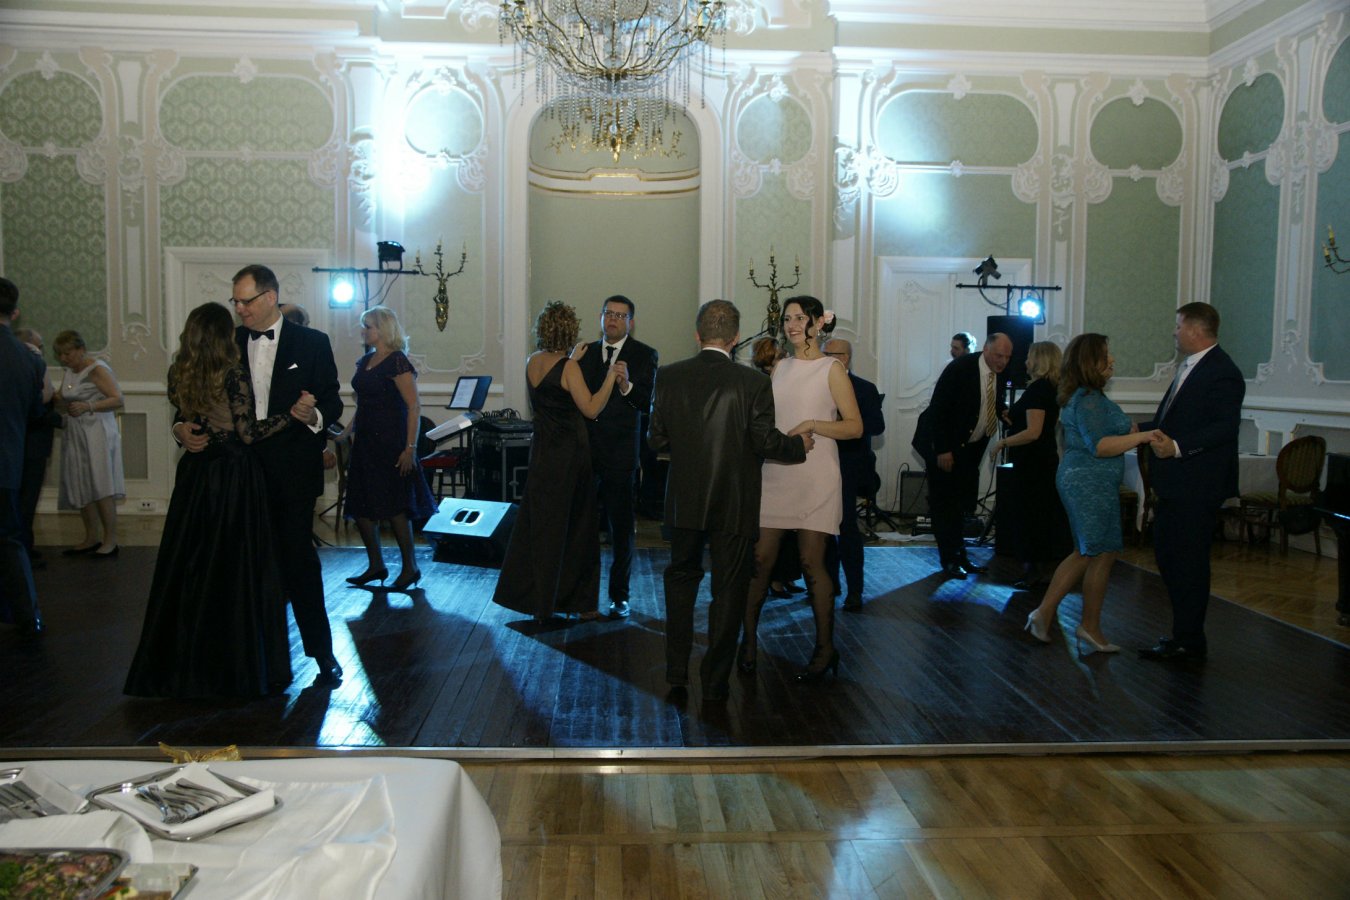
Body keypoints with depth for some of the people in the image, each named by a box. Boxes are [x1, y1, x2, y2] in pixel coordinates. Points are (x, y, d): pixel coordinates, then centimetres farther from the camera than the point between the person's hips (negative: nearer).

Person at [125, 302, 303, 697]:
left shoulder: (179, 375, 3)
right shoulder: (233, 376, -14)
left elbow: (183, 421, 14)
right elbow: (248, 432, -15)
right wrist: (291, 414, -13)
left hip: (194, 473, 6)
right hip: (234, 476, -6)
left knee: (189, 565, 12)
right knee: (236, 569, 3)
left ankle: (183, 664, 21)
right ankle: (238, 665, 10)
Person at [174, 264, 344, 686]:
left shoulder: (312, 343, 2)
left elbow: (332, 401, -1)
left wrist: (314, 415, -22)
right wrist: (181, 428, -9)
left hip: (292, 472, -3)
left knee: (297, 558, -3)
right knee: (253, 560, 8)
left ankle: (321, 651, 10)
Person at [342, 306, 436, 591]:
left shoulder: (397, 362, -12)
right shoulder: (365, 362, 12)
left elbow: (414, 407, -17)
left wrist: (410, 448, -22)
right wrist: (348, 430, 11)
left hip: (390, 443, -8)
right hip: (365, 441, 8)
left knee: (393, 506, -2)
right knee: (360, 506, 9)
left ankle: (410, 568, 11)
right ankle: (376, 565, 21)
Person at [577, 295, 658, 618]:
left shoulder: (644, 355, 0)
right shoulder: (586, 352, 13)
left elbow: (647, 403, -10)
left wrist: (627, 386, -27)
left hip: (620, 452, -3)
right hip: (585, 449, 4)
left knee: (621, 527, 3)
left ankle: (619, 594, 15)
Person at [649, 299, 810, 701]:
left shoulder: (669, 376, -5)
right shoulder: (753, 382, -13)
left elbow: (656, 439, -3)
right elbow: (766, 442, -14)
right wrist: (799, 444, 6)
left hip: (685, 500, 3)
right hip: (735, 502, -2)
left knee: (681, 578, 21)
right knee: (728, 589, 10)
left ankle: (676, 671, 26)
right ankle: (715, 681, 17)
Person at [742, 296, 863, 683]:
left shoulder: (832, 369, 0)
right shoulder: (780, 367, 14)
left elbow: (855, 426, -6)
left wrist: (811, 425, -17)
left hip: (814, 477, -4)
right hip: (775, 473, 4)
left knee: (811, 563, -1)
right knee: (760, 558, 1)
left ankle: (825, 648, 11)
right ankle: (749, 638, 14)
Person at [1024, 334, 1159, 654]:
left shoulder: (1083, 397, 15)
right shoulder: (1089, 400, -18)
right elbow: (1099, 446, -24)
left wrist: (1127, 432, 15)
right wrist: (1142, 436, -23)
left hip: (1079, 480, 10)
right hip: (1092, 484, -10)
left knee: (1085, 553, 16)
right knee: (1102, 554, 0)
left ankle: (1044, 612, 15)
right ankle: (1090, 627, 10)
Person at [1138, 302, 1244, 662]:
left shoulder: (1221, 373, -16)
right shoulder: (1191, 367, 15)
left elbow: (1225, 428, -24)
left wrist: (1177, 447, -31)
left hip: (1196, 486, -10)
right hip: (1175, 484, 10)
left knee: (1187, 562, -1)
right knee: (1167, 554, 16)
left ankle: (1188, 642, 11)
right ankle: (1186, 632, 28)